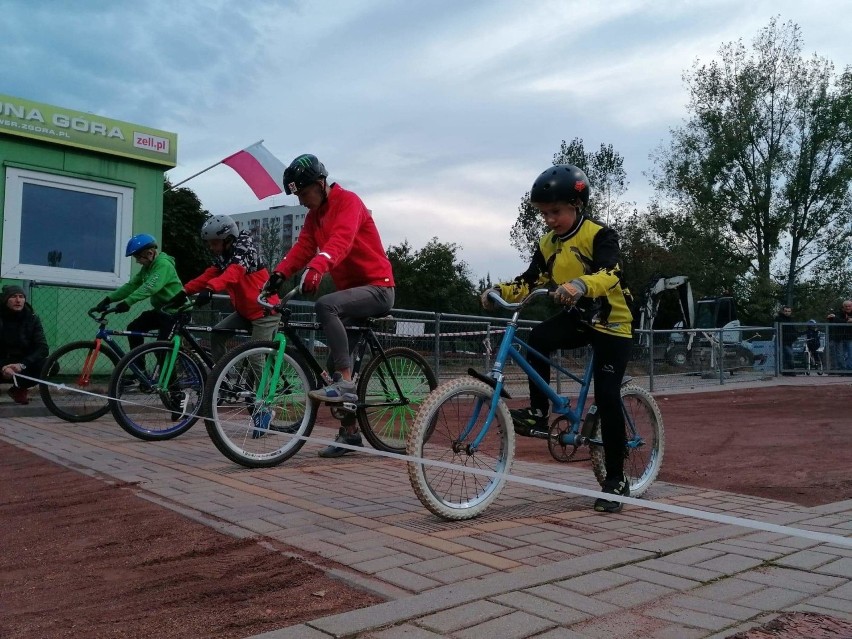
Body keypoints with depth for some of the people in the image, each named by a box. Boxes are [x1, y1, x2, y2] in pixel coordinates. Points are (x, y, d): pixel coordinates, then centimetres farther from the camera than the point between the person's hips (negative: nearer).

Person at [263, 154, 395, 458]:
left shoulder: (348, 201, -13)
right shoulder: (314, 213, 12)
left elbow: (341, 239, -32)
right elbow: (303, 247, -2)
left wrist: (316, 267, -49)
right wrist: (279, 273, -20)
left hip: (377, 287, -9)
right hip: (352, 287, 9)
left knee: (326, 305, -35)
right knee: (335, 360, 6)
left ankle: (346, 383, -30)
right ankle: (350, 433, 17)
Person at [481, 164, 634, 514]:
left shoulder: (600, 235, -17)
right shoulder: (548, 244, 2)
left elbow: (610, 275, -35)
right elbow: (529, 281, -4)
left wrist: (580, 284, -56)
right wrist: (499, 291, -24)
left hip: (611, 323, -5)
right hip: (576, 317, 5)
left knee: (607, 398, -10)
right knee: (538, 337, -29)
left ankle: (616, 480, 3)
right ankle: (538, 412, -14)